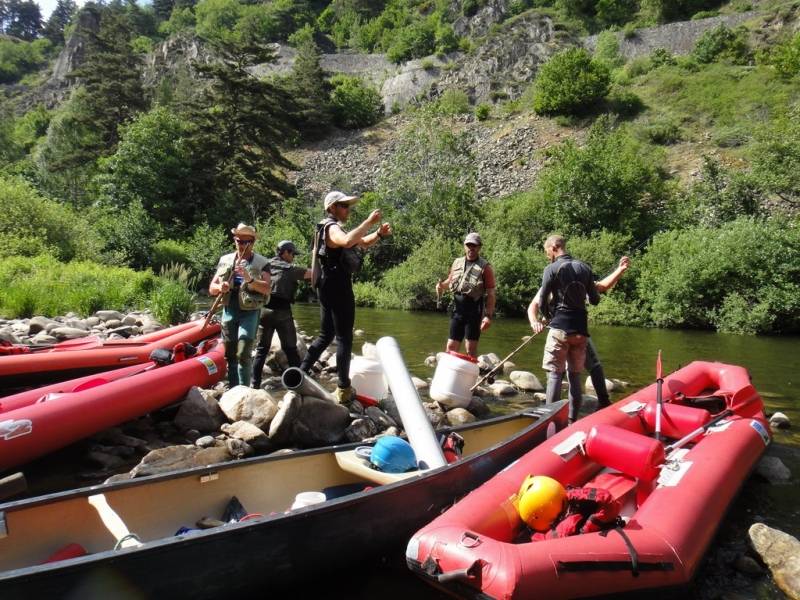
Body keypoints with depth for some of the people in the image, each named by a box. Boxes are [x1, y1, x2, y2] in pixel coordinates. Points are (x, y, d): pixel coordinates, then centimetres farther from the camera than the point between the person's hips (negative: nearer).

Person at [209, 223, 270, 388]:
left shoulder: (261, 263, -2)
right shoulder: (225, 260, 9)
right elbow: (211, 288, 10)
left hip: (250, 313, -4)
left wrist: (250, 279, -30)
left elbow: (267, 289, -15)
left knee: (243, 354, -14)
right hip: (229, 311, 4)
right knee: (229, 354, 9)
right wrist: (220, 288, -13)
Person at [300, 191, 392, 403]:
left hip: (329, 288, 10)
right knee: (344, 338, -6)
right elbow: (348, 241, -35)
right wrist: (369, 221, -29)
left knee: (326, 336, 17)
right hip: (338, 288, -10)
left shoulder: (335, 228, 21)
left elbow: (362, 243, 24)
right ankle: (344, 389, -3)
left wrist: (379, 234, 6)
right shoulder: (331, 228, -11)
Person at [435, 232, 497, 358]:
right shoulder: (457, 262, 11)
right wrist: (441, 285, -1)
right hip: (457, 309, 5)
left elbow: (491, 294, -10)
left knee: (471, 348, 0)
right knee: (451, 346, 9)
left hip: (474, 310, -5)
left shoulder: (485, 267, -6)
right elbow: (450, 281, 22)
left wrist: (489, 315, -18)